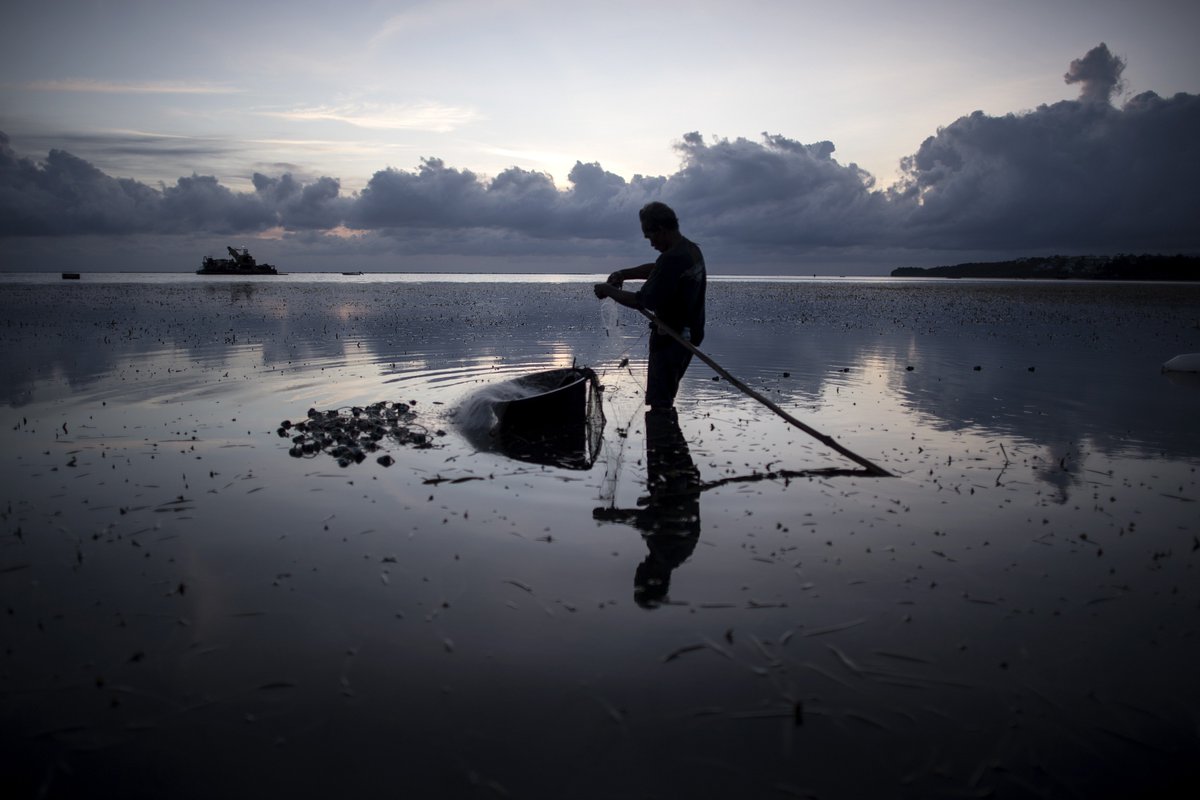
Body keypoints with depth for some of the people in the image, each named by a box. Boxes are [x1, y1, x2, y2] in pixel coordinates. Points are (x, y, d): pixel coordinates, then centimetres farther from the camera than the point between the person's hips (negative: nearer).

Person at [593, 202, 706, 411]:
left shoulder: (672, 259, -24)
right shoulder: (692, 250, 7)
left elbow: (642, 301, -24)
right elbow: (655, 269, 20)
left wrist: (609, 290, -12)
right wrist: (624, 274, 7)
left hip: (669, 339, -10)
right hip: (688, 336, 10)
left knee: (659, 403, -3)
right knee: (666, 398, 21)